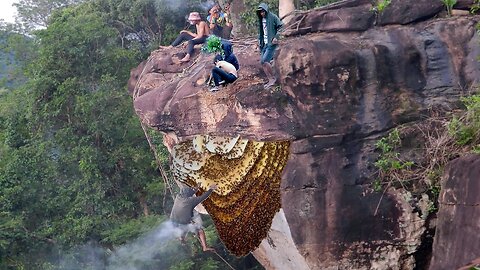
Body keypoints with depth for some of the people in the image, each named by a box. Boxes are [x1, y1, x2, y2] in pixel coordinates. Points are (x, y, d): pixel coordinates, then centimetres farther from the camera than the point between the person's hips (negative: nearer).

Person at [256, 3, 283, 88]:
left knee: (265, 61, -17)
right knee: (262, 62, 1)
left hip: (272, 43, -8)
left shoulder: (273, 17, -8)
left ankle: (273, 78, 0)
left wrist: (276, 37, -19)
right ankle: (270, 80, 6)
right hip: (265, 43, 8)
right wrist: (260, 41, 13)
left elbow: (281, 27, -10)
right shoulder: (261, 19, 13)